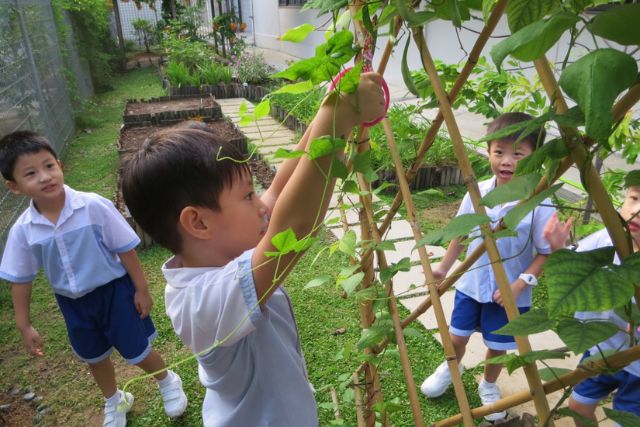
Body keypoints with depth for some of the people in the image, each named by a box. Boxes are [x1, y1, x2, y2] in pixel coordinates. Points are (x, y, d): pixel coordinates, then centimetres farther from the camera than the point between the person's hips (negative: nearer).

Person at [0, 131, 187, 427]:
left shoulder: (94, 206, -25)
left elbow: (126, 249, -16)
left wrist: (141, 289, -11)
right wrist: (24, 326, 4)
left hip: (114, 291, -4)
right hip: (72, 302, 4)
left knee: (136, 352, 7)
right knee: (94, 357, 24)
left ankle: (168, 382, 41)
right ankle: (114, 401, 54)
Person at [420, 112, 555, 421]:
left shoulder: (540, 204, -22)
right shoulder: (477, 193, -10)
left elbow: (547, 252, -14)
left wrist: (521, 283, -24)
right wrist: (444, 267, 6)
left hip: (509, 294, -3)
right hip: (470, 284, 3)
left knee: (497, 346, 18)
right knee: (457, 336, 21)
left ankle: (489, 386, 49)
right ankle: (450, 368, 53)